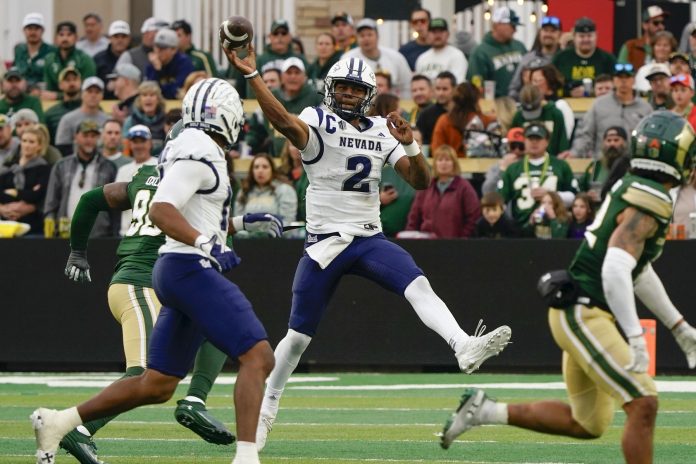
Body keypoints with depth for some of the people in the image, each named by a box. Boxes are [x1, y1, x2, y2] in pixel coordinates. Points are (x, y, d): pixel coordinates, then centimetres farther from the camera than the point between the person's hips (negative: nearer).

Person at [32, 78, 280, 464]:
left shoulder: (188, 150, 18)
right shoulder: (200, 153, -12)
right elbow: (161, 211, -23)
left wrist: (242, 225, 30)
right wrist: (207, 243, -32)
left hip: (175, 271, 10)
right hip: (190, 269, -10)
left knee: (156, 385, 13)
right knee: (257, 357, -15)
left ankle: (57, 422, 17)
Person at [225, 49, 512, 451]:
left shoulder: (381, 133, 9)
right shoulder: (319, 124, -6)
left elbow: (421, 182, 5)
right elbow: (285, 122, -29)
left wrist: (410, 146, -14)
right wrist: (252, 76, -42)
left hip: (370, 239, 3)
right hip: (325, 242, -3)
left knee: (418, 285, -24)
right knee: (300, 334, 4)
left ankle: (464, 347, -43)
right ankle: (266, 409, 21)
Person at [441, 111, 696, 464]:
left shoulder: (632, 191, 15)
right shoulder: (649, 203, -16)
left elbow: (637, 270, 26)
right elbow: (616, 269, -28)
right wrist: (635, 338, -30)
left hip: (580, 314, 10)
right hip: (585, 314, -10)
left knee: (587, 424, 15)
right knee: (644, 405, -12)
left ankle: (485, 410, 18)